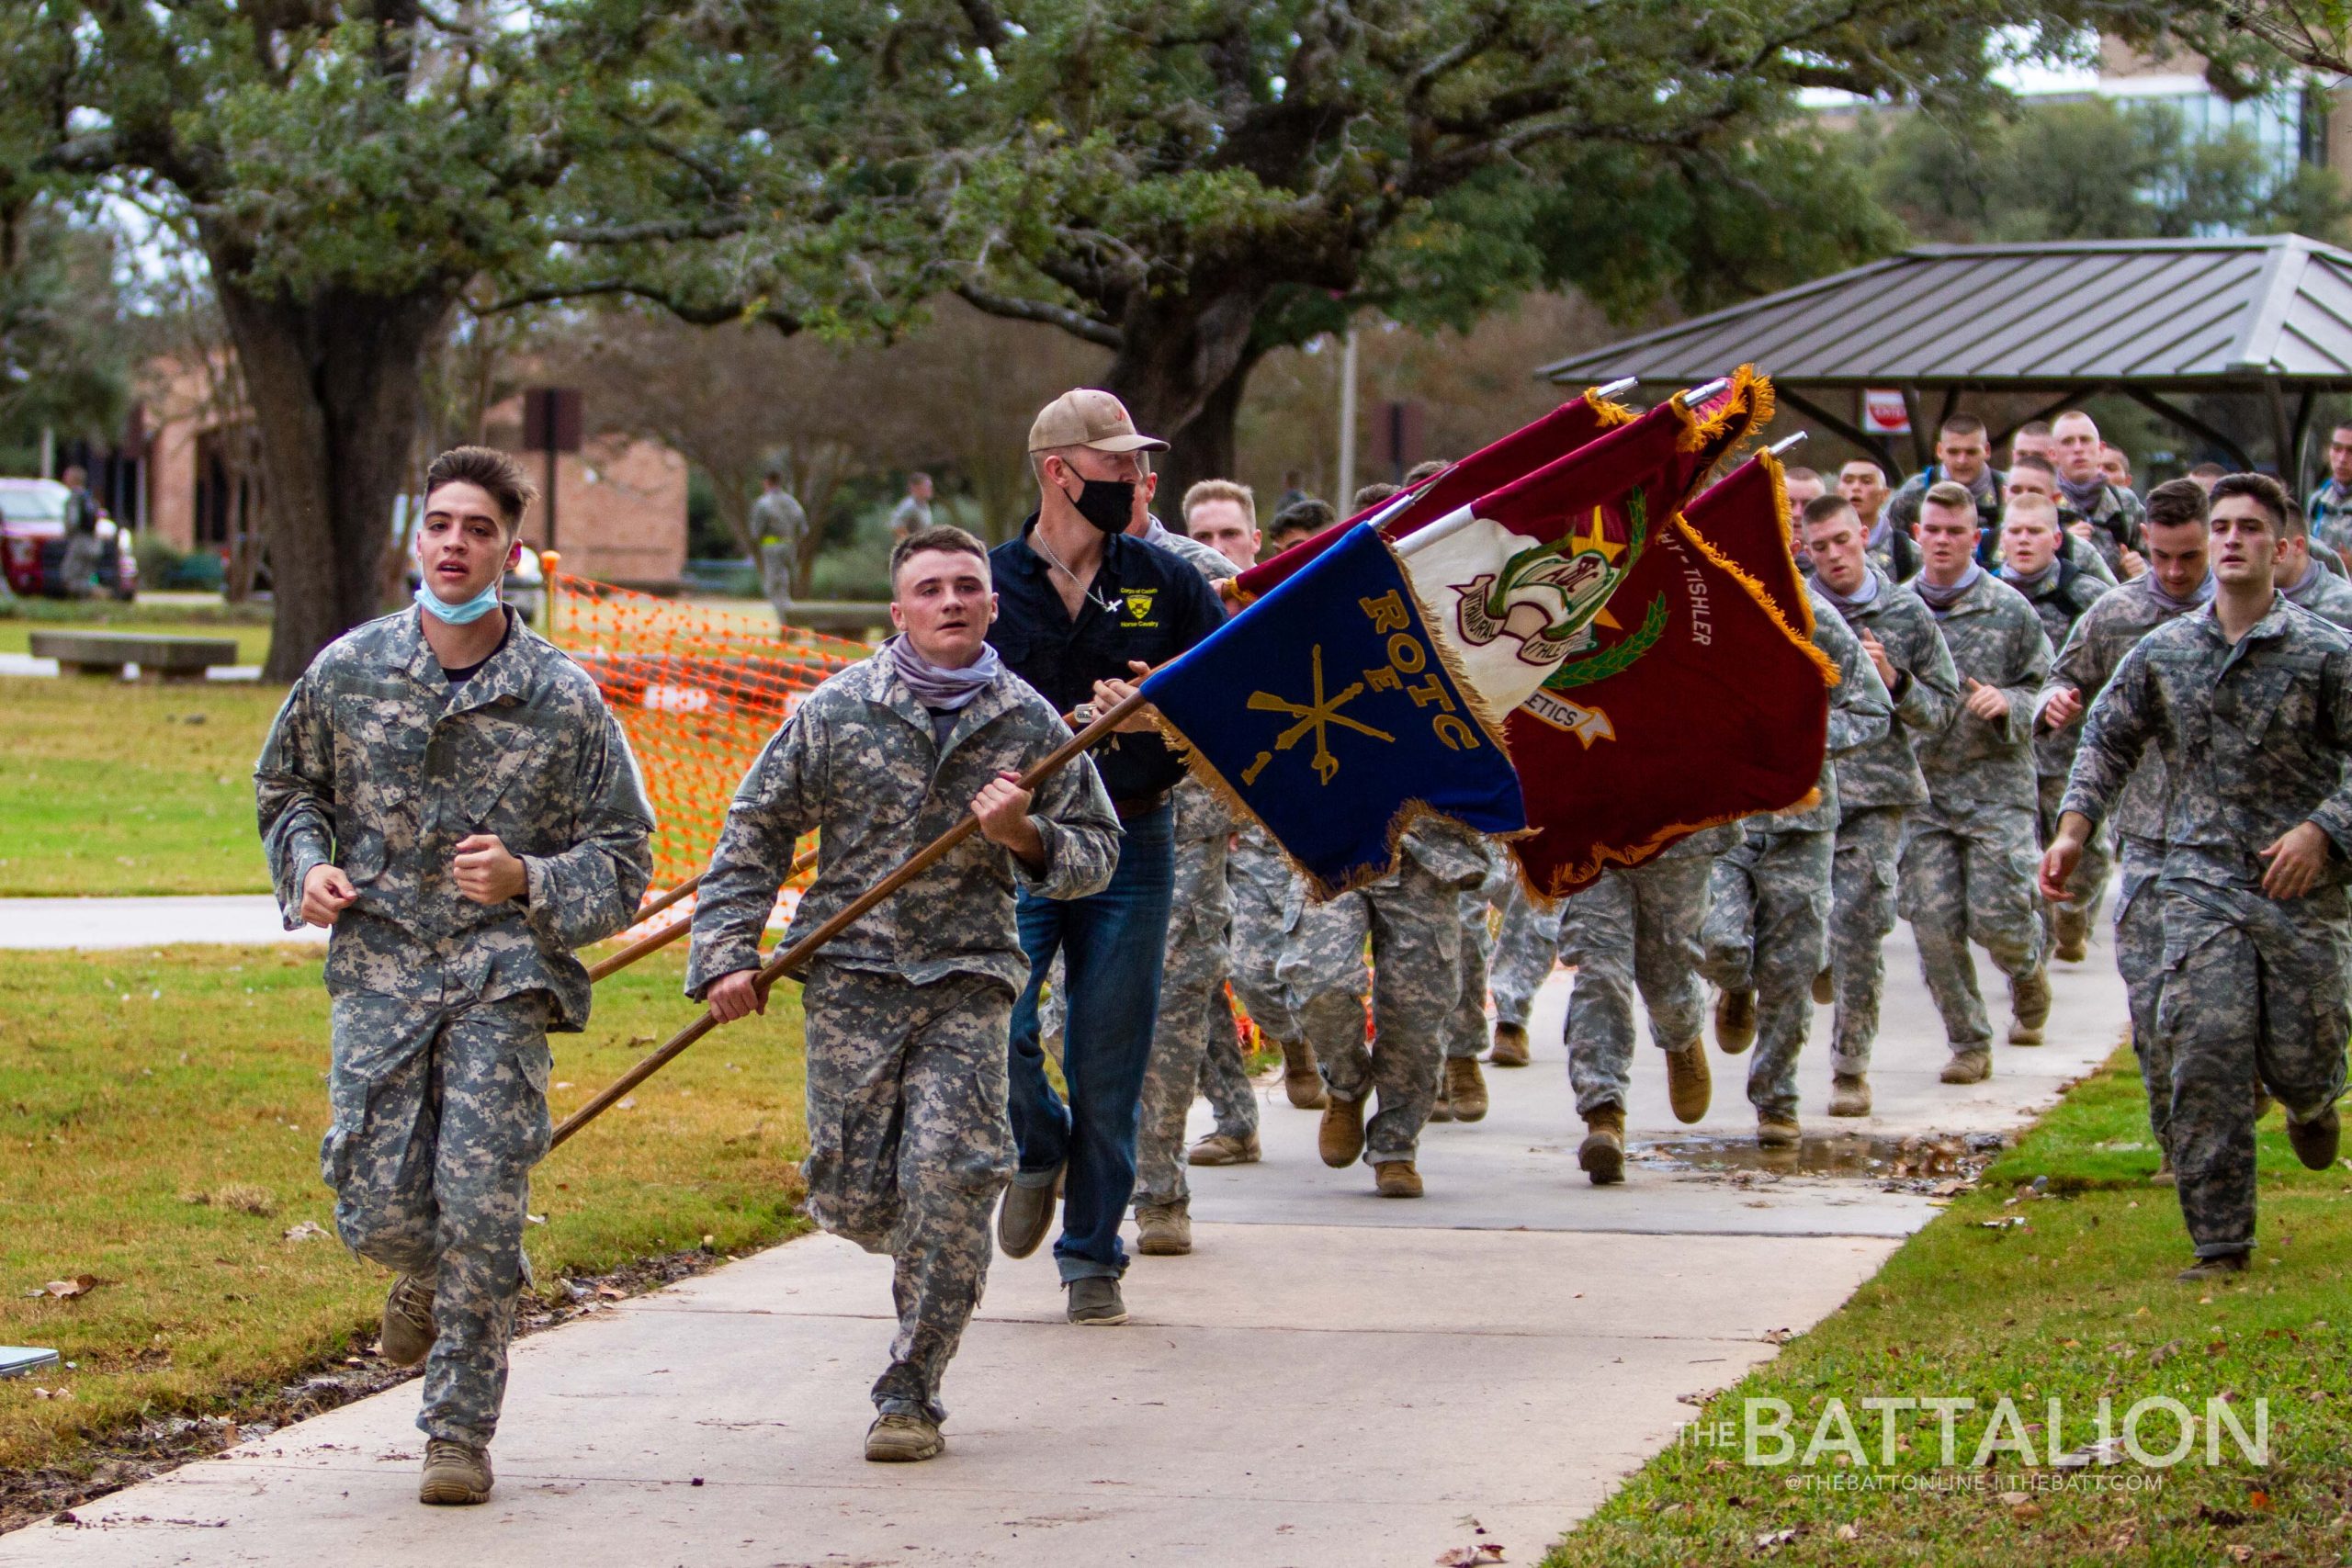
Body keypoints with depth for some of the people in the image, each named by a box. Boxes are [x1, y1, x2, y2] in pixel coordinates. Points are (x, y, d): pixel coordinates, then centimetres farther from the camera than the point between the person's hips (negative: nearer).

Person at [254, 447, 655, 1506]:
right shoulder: (347, 672, 4)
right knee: (380, 1210, -7)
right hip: (379, 970, 2)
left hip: (504, 973, -2)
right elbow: (287, 790, 22)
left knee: (480, 1203, -12)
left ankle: (460, 1432, 2)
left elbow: (622, 861, 4)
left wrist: (527, 881, -15)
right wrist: (308, 867, 1)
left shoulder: (563, 699, -1)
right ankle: (427, 1276, 32)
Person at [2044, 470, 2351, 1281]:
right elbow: (2106, 741, 16)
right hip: (2201, 884, 1)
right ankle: (2219, 1242, -3)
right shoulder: (2162, 652, 6)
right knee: (2206, 1060, -10)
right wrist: (2073, 829, 4)